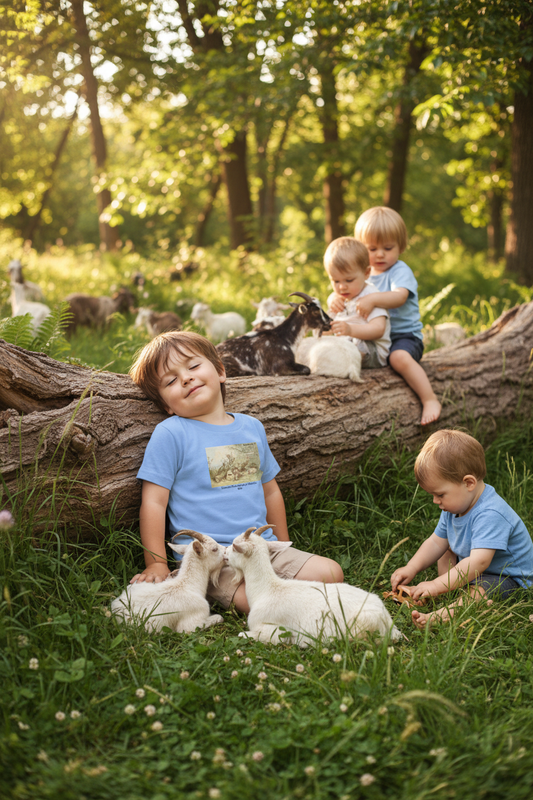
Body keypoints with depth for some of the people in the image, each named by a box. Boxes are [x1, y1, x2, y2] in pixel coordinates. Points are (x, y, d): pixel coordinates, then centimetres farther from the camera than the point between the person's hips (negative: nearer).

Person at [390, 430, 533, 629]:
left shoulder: (489, 514, -32)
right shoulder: (456, 505, -1)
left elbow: (479, 561, -41)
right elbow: (436, 542, 10)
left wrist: (437, 586, -43)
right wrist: (411, 569, -4)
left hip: (511, 580, -11)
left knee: (480, 591, -37)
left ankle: (440, 616, -58)